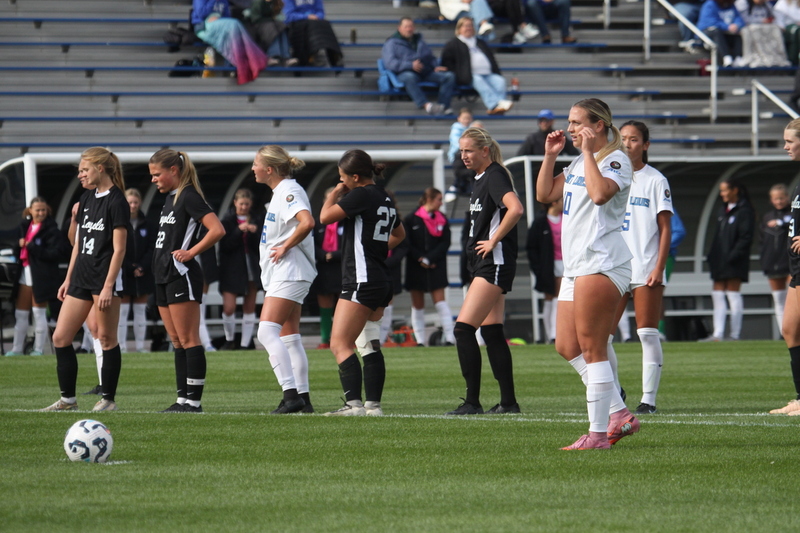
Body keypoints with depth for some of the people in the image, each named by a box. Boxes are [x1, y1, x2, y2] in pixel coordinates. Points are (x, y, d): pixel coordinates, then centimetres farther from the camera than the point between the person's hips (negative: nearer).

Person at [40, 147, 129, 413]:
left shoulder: (116, 202, -10)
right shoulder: (87, 198, 14)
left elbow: (119, 249, -13)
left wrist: (108, 287, -19)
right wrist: (68, 279, 17)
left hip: (104, 278, -8)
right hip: (81, 277, 8)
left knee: (106, 339, -2)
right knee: (60, 338, 5)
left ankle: (108, 399, 6)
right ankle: (68, 399, 11)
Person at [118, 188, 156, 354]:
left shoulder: (146, 224, 8)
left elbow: (152, 247, 5)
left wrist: (142, 267, -9)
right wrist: (131, 268, -12)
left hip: (143, 273, 4)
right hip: (123, 273, -4)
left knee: (141, 309, 6)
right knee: (122, 310, -4)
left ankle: (140, 345, 9)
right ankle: (121, 345, -3)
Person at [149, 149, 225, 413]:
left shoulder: (188, 197, -12)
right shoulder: (170, 198, 17)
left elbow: (217, 230, -21)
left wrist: (191, 252, -17)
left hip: (182, 276, -10)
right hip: (165, 276, 10)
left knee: (189, 341, -8)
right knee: (177, 342, 10)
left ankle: (194, 401, -8)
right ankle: (183, 399, 12)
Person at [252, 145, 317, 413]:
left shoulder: (289, 190, -14)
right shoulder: (281, 192, 17)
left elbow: (307, 222, -30)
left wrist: (285, 247, -20)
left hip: (289, 272, -11)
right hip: (281, 274, 11)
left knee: (267, 332, -19)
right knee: (289, 338, 11)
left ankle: (291, 395, -24)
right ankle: (303, 398, 13)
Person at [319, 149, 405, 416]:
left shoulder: (361, 195, -13)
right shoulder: (385, 199, 15)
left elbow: (325, 216, -10)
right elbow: (399, 234, 32)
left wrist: (335, 192, 4)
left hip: (361, 281, -10)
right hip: (381, 281, 10)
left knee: (340, 344, -12)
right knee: (370, 346, 11)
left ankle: (354, 403, -22)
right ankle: (373, 404, 9)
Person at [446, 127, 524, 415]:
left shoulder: (495, 175, -13)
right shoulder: (481, 178, 17)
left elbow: (516, 209, -29)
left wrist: (493, 241, -21)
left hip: (495, 264, -11)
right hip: (484, 265, 11)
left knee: (463, 329, -14)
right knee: (492, 332, 10)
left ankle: (472, 401, -14)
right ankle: (508, 401, 13)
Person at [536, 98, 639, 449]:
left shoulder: (616, 160, -7)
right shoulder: (578, 163, 20)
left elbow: (600, 193, -26)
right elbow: (544, 195, 20)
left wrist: (588, 152, -18)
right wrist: (550, 156, 11)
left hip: (602, 263, -10)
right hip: (576, 265, 10)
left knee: (591, 348, -9)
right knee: (566, 347, 7)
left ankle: (598, 433, -6)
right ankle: (619, 414, 12)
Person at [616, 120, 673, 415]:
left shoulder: (655, 180, 1)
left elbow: (665, 228, -1)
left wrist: (659, 267, -10)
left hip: (645, 268, -4)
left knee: (647, 334, -4)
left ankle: (648, 398, 0)